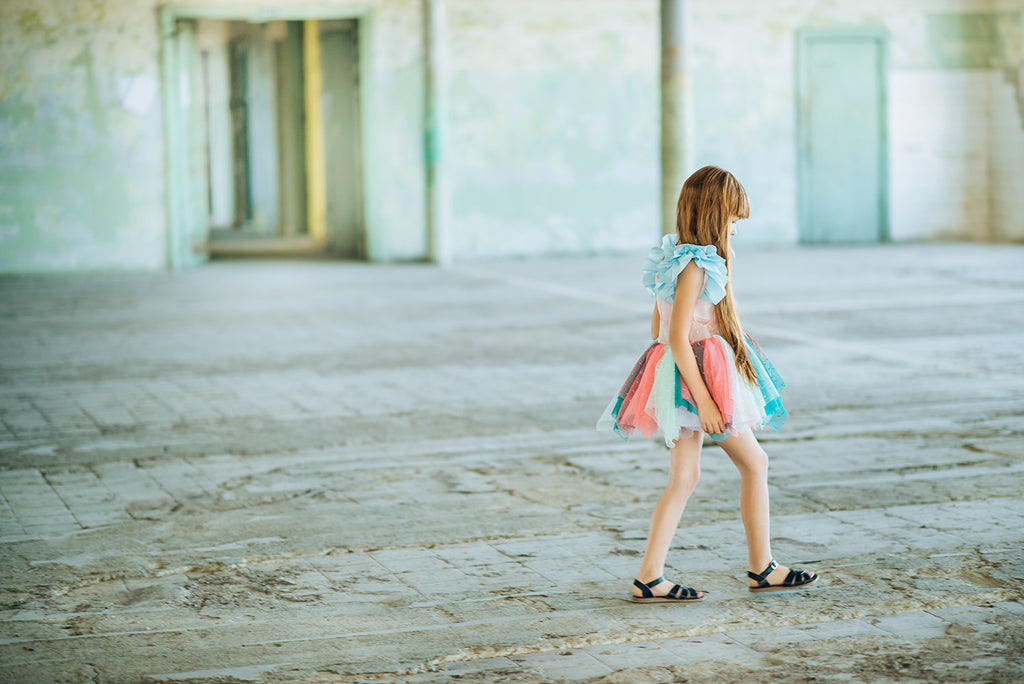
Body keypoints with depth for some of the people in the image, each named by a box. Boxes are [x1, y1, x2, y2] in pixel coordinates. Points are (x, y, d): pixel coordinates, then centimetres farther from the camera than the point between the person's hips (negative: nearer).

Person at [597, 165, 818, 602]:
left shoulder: (675, 257, 10)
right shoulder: (696, 266, -18)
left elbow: (658, 327, 16)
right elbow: (677, 337, -22)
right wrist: (704, 400, -23)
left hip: (684, 376, 9)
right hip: (698, 374, -9)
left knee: (684, 478, 8)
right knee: (755, 463, 5)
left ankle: (649, 578, 4)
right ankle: (761, 568, 14)